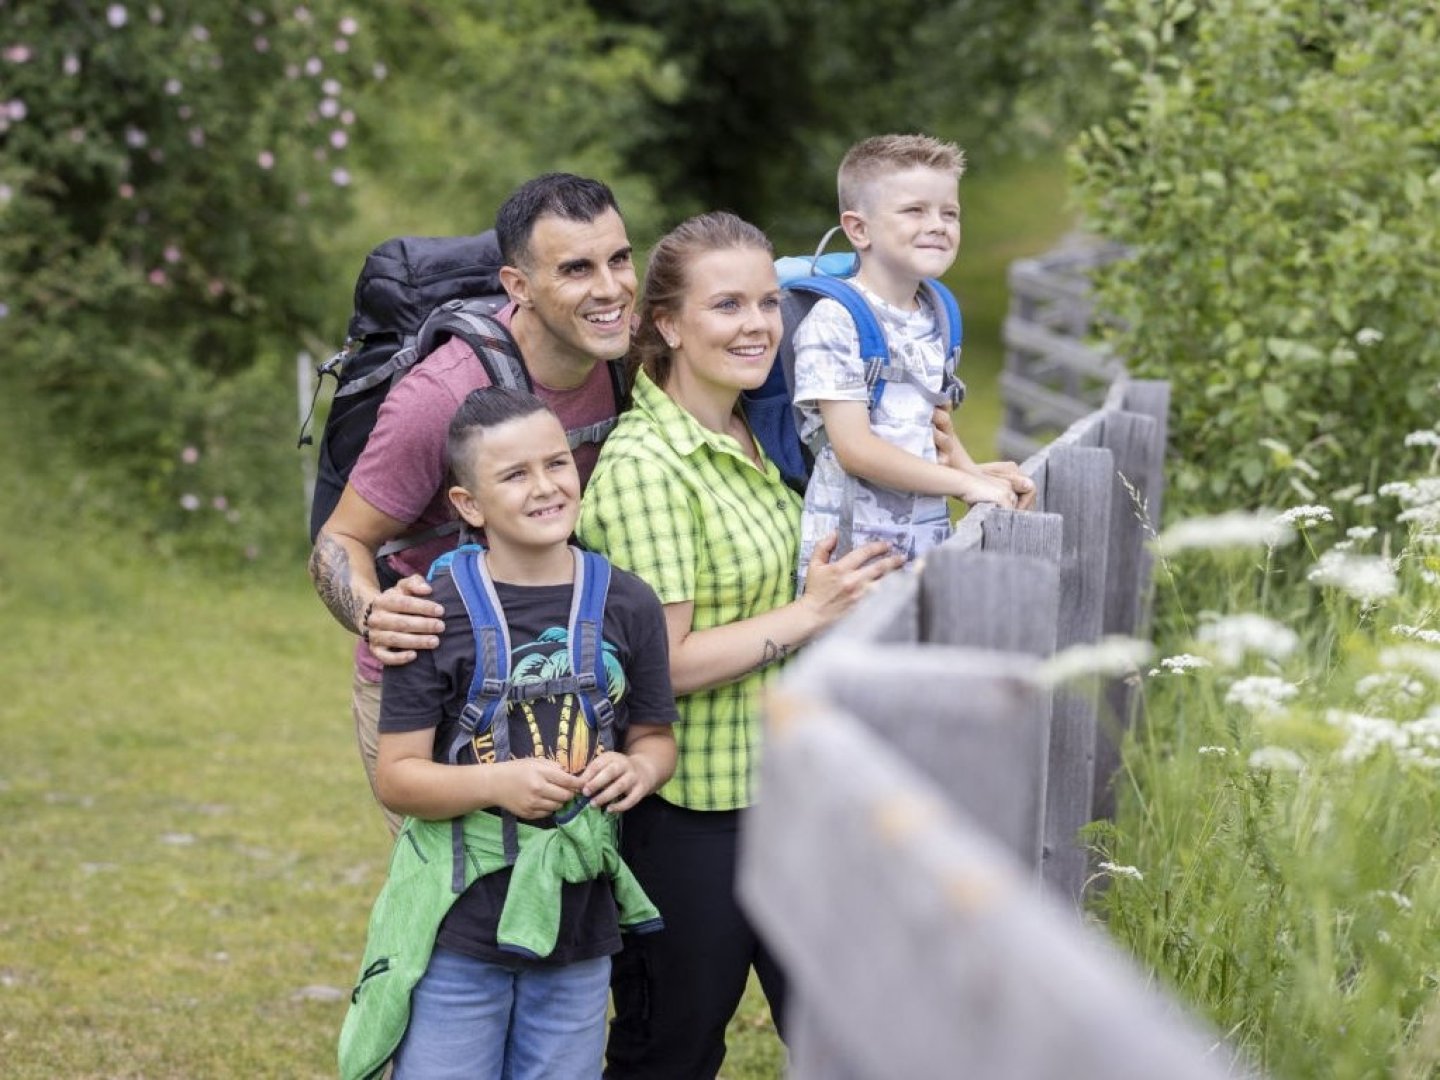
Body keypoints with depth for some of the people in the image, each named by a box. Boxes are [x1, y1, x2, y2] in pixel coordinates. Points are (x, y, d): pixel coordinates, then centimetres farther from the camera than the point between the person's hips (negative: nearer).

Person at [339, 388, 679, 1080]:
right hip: (459, 926, -3)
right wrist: (498, 783, -23)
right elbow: (396, 775, -8)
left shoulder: (626, 604, 1)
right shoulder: (440, 614, -9)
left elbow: (655, 734, 13)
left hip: (578, 929, 3)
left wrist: (638, 770, -10)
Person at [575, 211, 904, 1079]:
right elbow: (662, 662, -22)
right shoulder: (644, 466, -20)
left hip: (783, 786, 8)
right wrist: (812, 615, -18)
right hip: (686, 811, -8)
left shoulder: (756, 444, 7)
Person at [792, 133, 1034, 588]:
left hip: (925, 539, 6)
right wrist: (967, 484, -15)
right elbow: (855, 448, -18)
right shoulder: (834, 323, -12)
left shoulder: (932, 321, 11)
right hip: (851, 546, -6)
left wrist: (973, 471, 3)